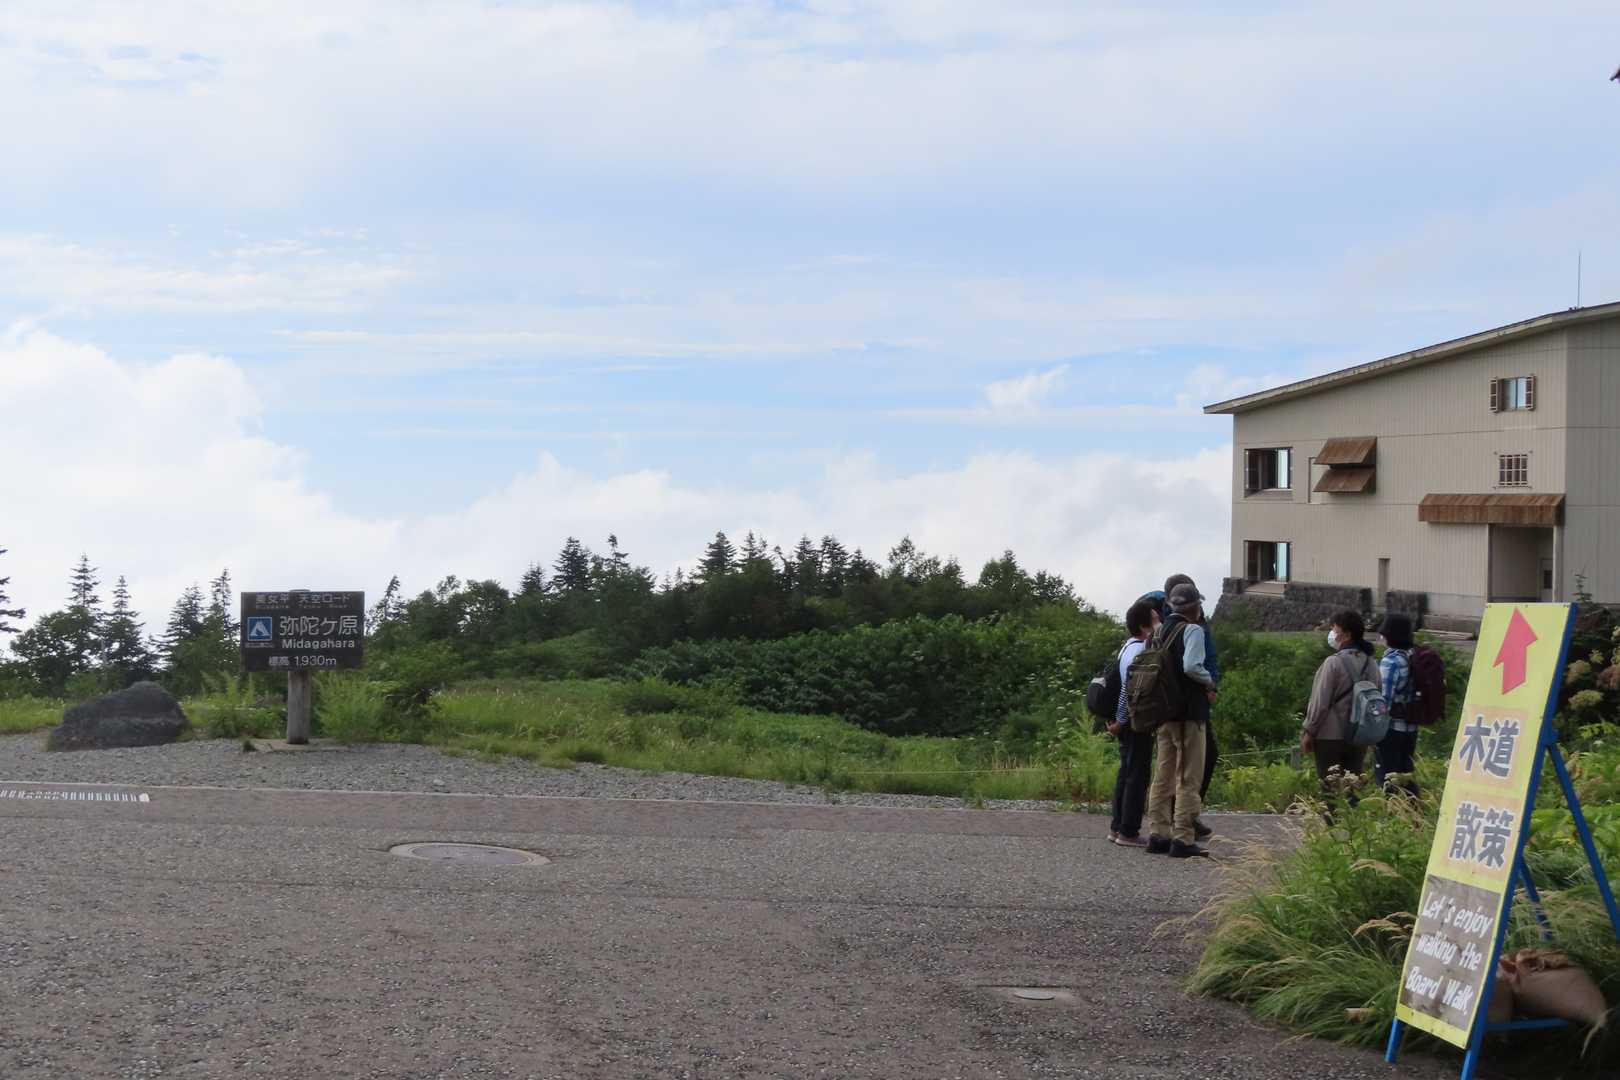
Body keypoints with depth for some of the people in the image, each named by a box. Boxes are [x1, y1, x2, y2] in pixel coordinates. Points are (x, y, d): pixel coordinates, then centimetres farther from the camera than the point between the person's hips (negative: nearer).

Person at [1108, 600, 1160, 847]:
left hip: (1127, 722, 10)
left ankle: (1118, 827, 20)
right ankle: (1128, 832, -4)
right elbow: (1130, 687, -22)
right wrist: (1120, 721, -19)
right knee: (1138, 774, -6)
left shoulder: (1129, 647, 15)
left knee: (1127, 772, 15)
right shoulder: (1140, 650, -16)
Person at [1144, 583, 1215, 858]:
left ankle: (1159, 835, 15)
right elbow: (1191, 666, -25)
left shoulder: (1161, 631, 11)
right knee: (1189, 776, -3)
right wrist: (1210, 683, -8)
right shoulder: (1193, 630, -12)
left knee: (1163, 774, 13)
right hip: (1189, 711, -7)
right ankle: (1183, 838, -6)